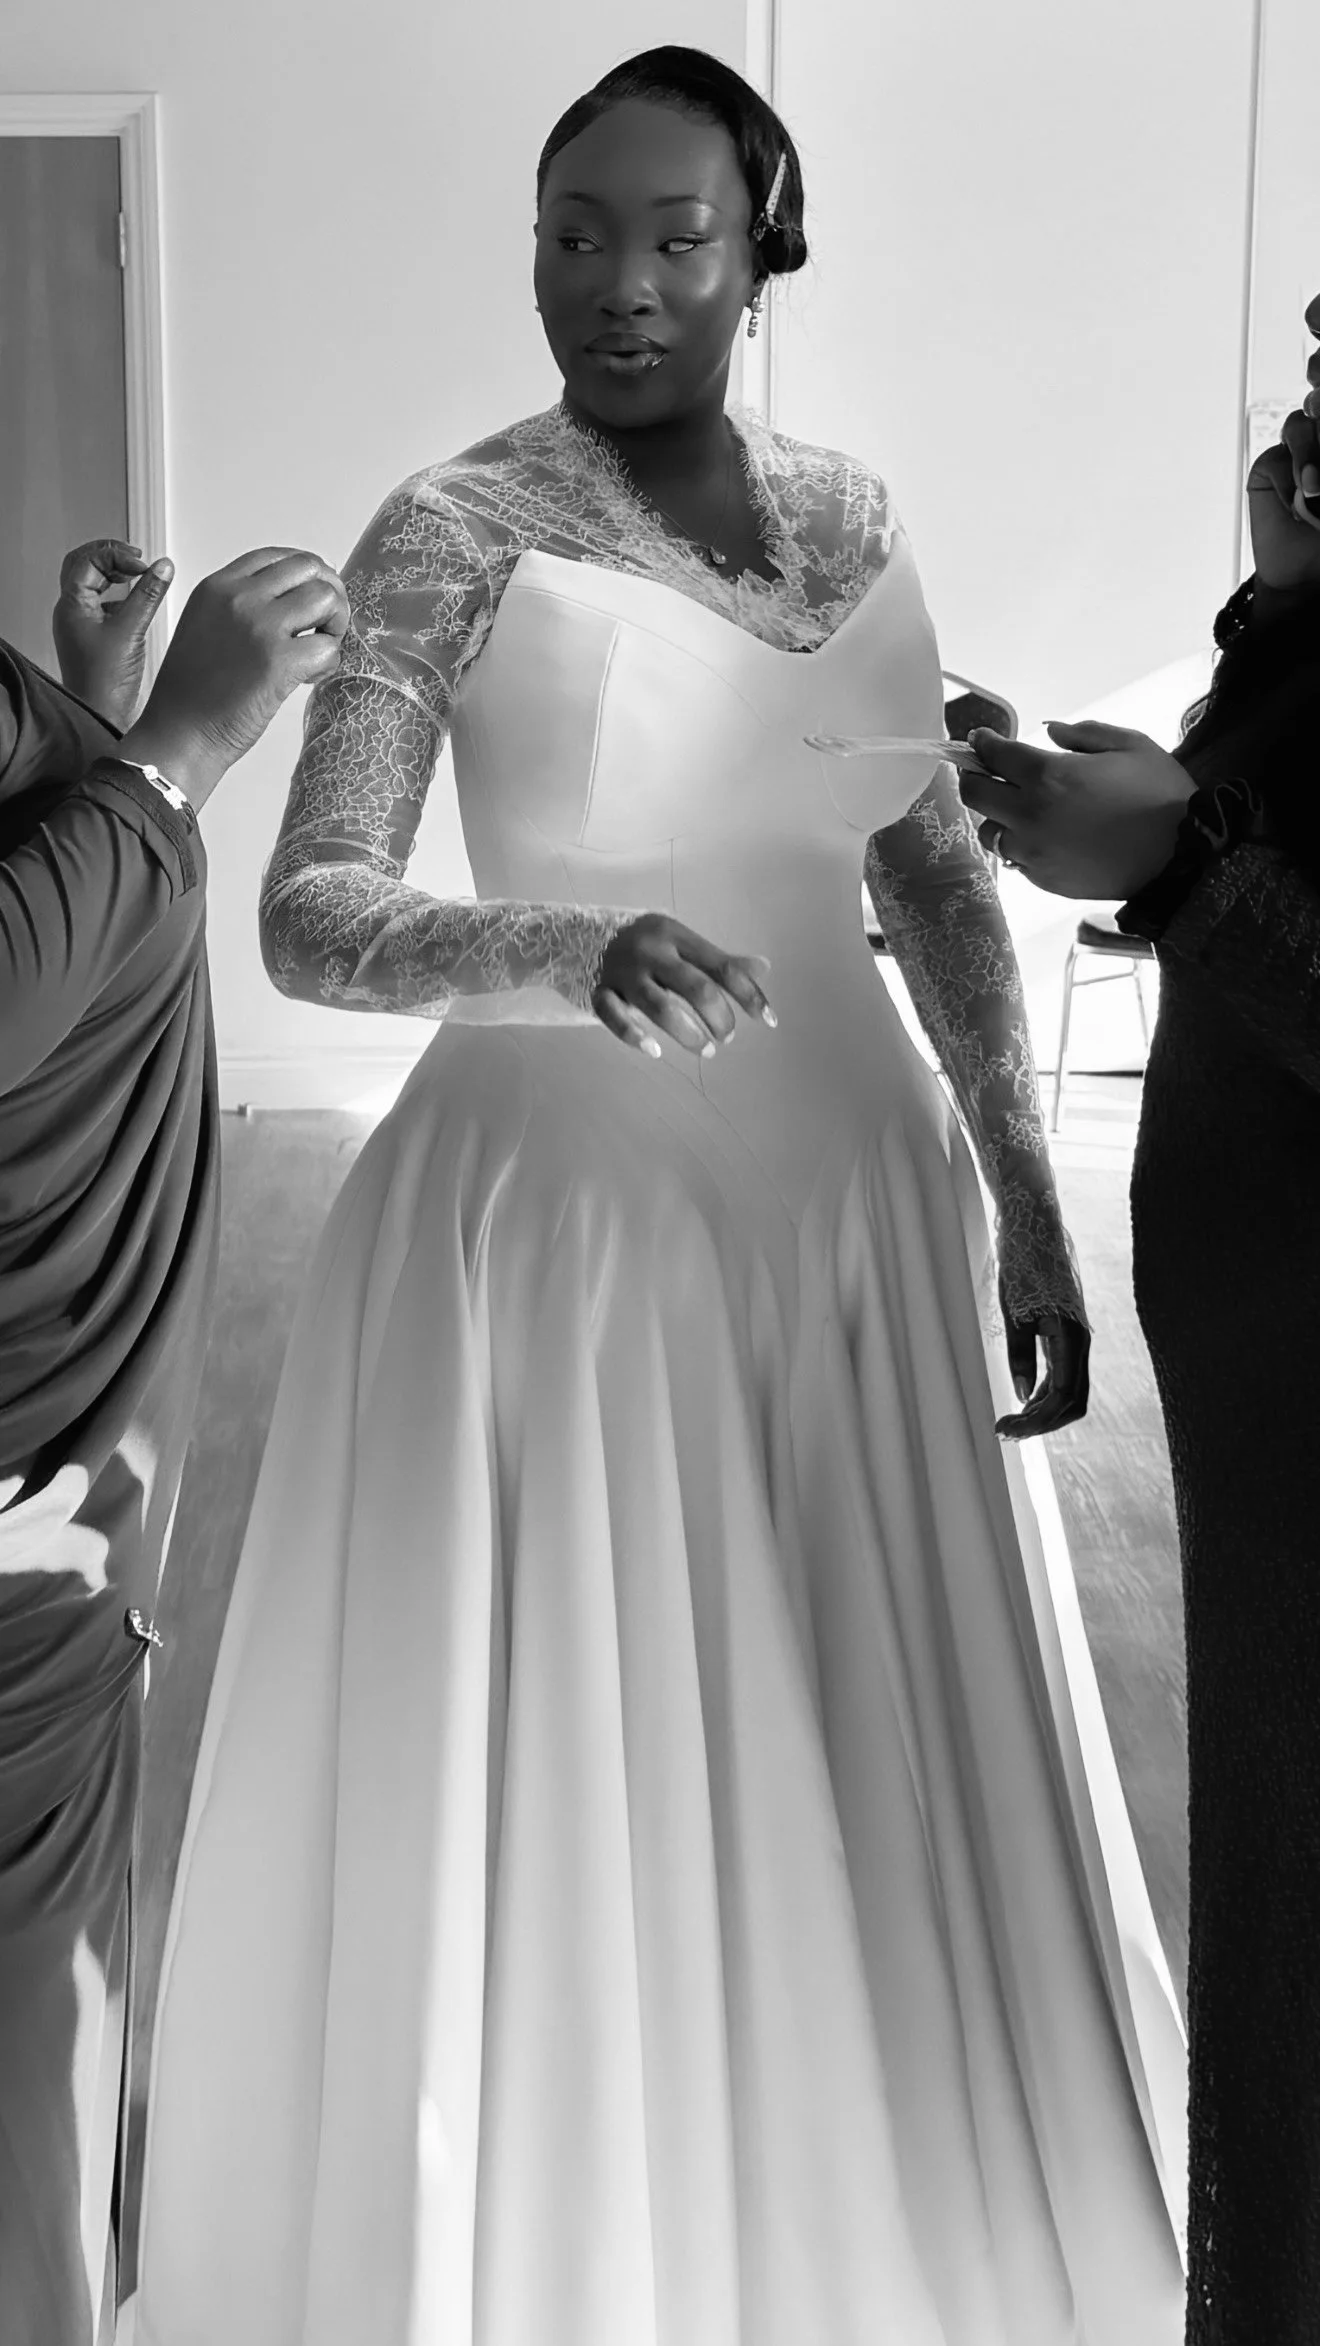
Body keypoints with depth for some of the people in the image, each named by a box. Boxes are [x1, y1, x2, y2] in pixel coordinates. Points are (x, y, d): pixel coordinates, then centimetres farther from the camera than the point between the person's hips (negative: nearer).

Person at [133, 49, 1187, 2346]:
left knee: (875, 1810, 12)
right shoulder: (453, 533, -7)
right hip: (565, 1218, -5)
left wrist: (1026, 1197, 8)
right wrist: (571, 948, -32)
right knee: (559, 1816, 3)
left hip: (850, 1208, 5)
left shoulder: (845, 517, 8)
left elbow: (941, 880, 14)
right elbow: (304, 915, -14)